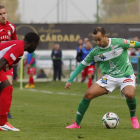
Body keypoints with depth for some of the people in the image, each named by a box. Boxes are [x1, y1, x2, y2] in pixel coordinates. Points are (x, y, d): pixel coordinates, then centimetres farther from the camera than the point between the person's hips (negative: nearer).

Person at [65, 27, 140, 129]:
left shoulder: (119, 43, -13)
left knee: (129, 94, -34)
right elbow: (83, 65, 7)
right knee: (88, 94, -13)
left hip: (126, 76, -3)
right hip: (109, 78, 3)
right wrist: (70, 80, 4)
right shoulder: (95, 52, -1)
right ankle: (77, 124, 1)